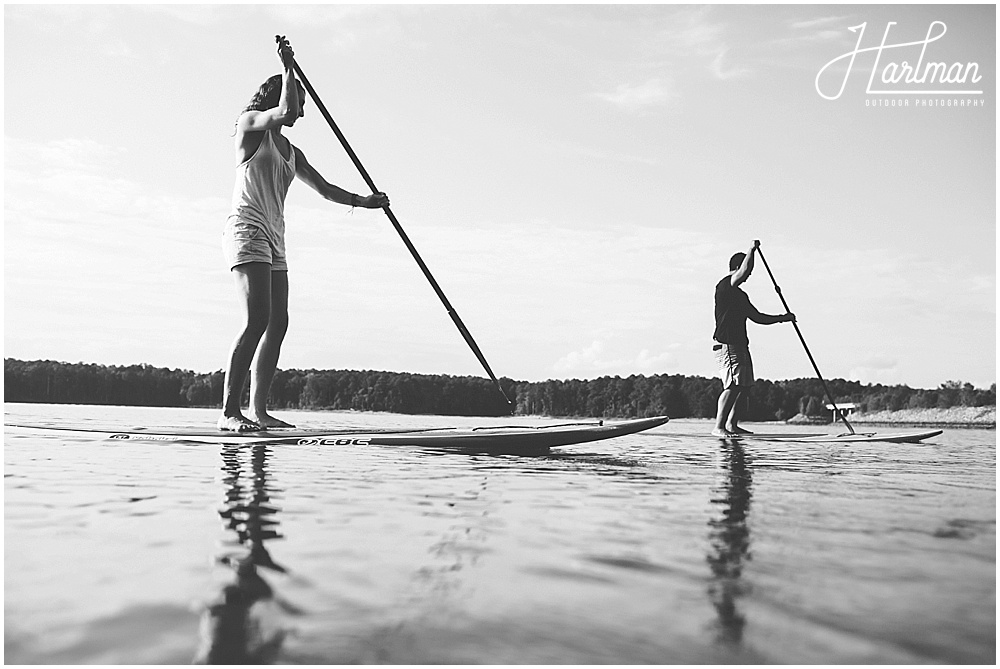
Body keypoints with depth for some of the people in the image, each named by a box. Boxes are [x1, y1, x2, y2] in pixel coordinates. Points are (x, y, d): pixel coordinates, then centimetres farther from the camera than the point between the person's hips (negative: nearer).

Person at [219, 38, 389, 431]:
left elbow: (324, 189, 29)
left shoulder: (291, 152, 24)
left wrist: (363, 202, 20)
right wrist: (288, 69, -4)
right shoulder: (250, 124, 3)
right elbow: (284, 111, -17)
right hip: (247, 229, -9)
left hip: (273, 239, 9)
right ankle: (229, 413, -18)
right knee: (256, 320, -20)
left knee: (278, 324, 1)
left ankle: (258, 410, 4)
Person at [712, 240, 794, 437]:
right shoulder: (724, 285, -7)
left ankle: (732, 424, 14)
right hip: (727, 345, -10)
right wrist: (752, 249, -13)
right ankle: (718, 427, -17)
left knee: (745, 385, 9)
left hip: (740, 344, 10)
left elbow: (757, 317, 26)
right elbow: (744, 271, -26)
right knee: (732, 386, -16)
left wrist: (781, 318, 19)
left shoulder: (740, 295, 23)